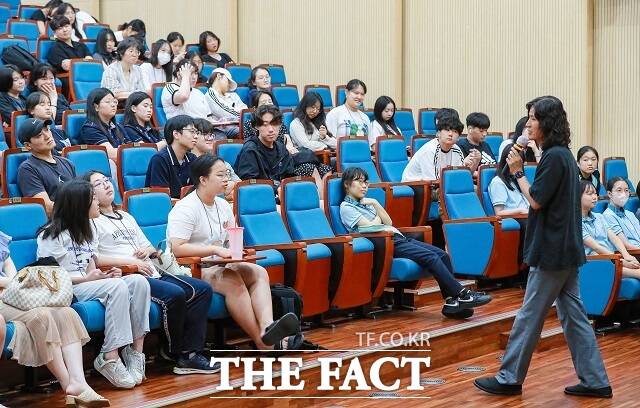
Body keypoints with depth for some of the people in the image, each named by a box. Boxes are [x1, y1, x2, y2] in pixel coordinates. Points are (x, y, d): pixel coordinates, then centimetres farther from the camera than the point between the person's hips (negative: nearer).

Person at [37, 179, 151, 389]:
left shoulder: (88, 228, 19)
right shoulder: (52, 235, -6)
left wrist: (107, 272, -3)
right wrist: (86, 278, -17)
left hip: (89, 284, 7)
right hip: (65, 290, -7)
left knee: (138, 281, -18)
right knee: (118, 287, -32)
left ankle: (136, 350, -23)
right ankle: (110, 358, -33)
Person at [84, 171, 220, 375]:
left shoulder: (126, 217, 29)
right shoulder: (92, 222, 4)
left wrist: (148, 250, 6)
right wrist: (129, 261, -16)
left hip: (152, 273, 8)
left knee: (203, 289, -10)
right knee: (175, 294, -31)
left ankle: (191, 354, -15)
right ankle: (179, 355, -14)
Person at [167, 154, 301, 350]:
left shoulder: (223, 205, 15)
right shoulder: (185, 209, -12)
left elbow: (231, 242, 23)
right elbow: (176, 248, -23)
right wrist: (215, 250, -26)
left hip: (219, 266, 9)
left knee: (259, 272, -15)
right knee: (233, 281, -32)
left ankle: (268, 327, -40)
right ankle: (264, 344, -33)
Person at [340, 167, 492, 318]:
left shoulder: (365, 203, 27)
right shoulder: (346, 208, 3)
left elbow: (388, 223, 17)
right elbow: (371, 227, -8)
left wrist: (375, 204, 9)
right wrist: (378, 217, 11)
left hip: (398, 238, 8)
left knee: (442, 255, -11)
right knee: (431, 257, -25)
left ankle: (451, 301, -19)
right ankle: (462, 295, -25)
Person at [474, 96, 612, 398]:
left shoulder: (554, 156, -17)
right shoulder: (563, 154, 13)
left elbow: (536, 200, -17)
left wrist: (518, 172, -7)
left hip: (552, 250, -9)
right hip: (566, 248, 9)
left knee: (530, 315, -1)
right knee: (573, 314, 10)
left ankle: (509, 378, 8)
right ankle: (594, 381, 12)